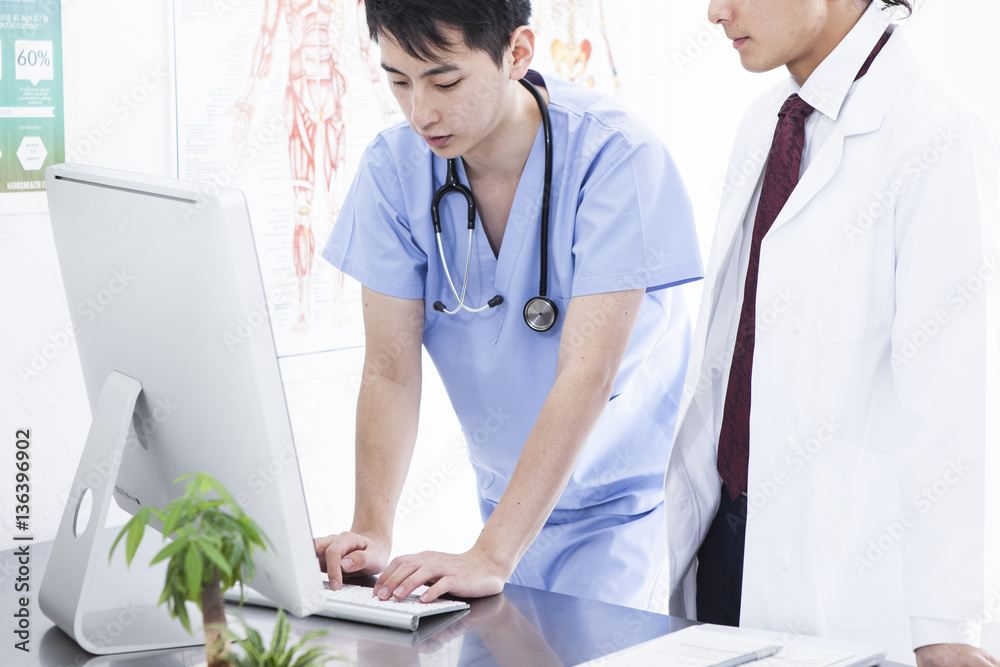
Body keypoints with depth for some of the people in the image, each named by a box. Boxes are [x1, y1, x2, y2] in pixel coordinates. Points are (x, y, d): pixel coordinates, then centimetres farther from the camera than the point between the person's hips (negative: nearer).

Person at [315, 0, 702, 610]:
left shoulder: (615, 155, -23)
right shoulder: (393, 169, -10)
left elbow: (587, 374, -30)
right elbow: (391, 370, -10)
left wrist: (491, 558, -36)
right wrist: (372, 532, -24)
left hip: (630, 505, -4)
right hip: (511, 503, 4)